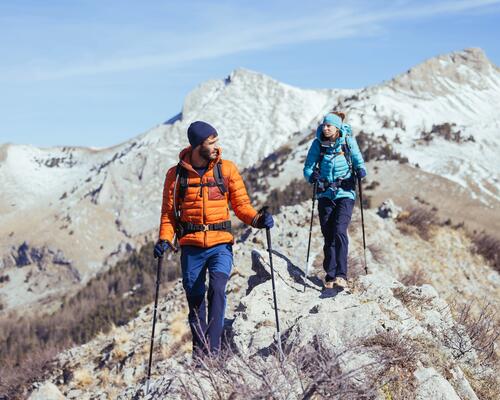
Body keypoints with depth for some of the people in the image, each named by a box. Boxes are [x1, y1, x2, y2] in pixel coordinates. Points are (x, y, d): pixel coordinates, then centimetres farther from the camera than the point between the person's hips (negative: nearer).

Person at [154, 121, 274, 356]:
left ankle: (212, 348, -20)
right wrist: (165, 240, -8)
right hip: (191, 247, 1)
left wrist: (257, 219, -12)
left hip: (220, 244, -1)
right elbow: (168, 212, 8)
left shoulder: (226, 169, 4)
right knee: (195, 298, 5)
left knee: (217, 289, -22)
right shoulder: (176, 174, 4)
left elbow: (240, 204, 7)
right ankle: (199, 350, 20)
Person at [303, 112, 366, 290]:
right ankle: (330, 276, 13)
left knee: (339, 231, -18)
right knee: (328, 235, 4)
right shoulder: (318, 143, 2)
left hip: (345, 193, -3)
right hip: (325, 194, 3)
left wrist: (361, 170, -17)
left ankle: (341, 275, -22)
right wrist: (311, 175, -19)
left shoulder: (348, 141, -2)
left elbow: (358, 161, 5)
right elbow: (308, 167, 2)